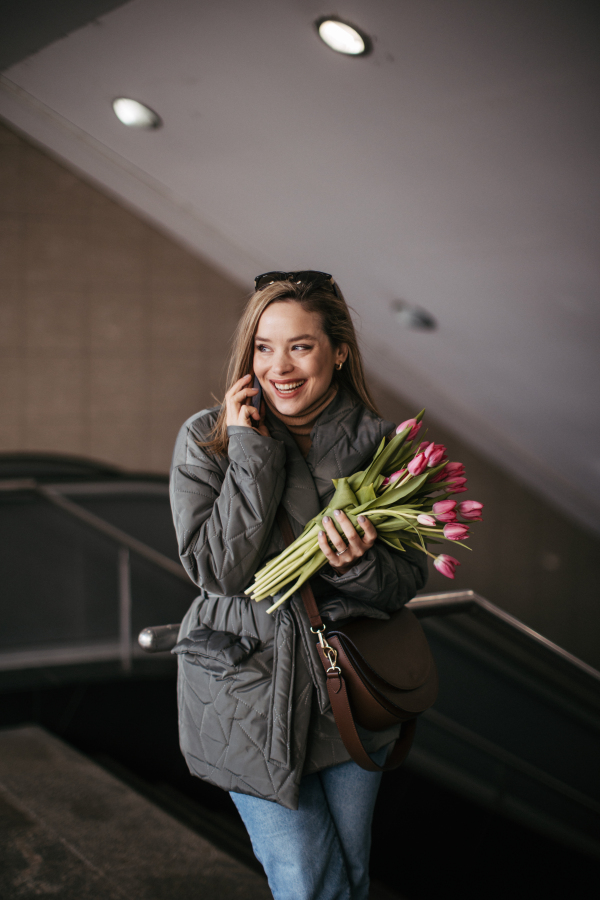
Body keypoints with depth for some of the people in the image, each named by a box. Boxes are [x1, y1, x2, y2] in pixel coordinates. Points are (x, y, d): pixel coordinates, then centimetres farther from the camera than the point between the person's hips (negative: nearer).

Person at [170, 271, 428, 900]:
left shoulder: (378, 443, -6)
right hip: (250, 694, -2)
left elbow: (408, 582, -3)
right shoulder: (206, 440, -10)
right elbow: (216, 569, -19)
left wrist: (358, 564, -26)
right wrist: (252, 451, -22)